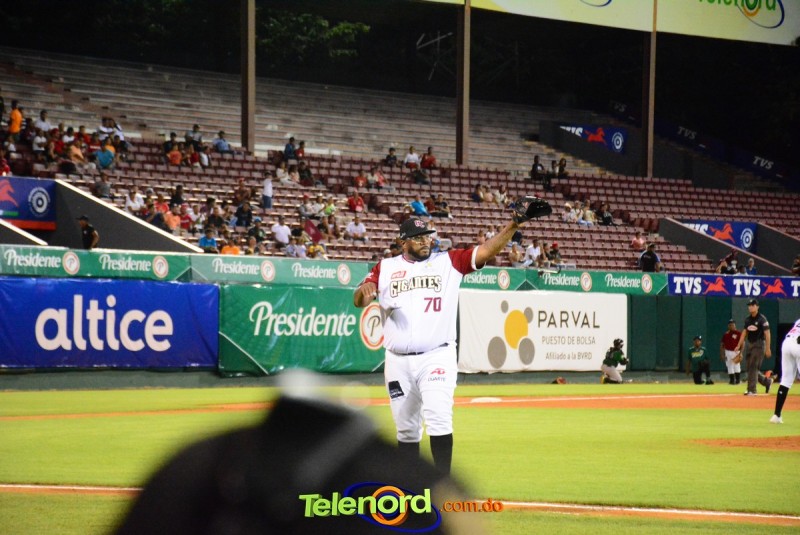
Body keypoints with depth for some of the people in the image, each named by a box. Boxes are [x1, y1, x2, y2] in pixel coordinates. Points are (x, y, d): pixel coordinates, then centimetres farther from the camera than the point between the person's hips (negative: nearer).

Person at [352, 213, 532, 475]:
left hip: (437, 357, -2)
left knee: (438, 418, -18)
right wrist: (365, 290, -21)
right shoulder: (385, 268, 11)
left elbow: (485, 251, -3)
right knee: (406, 429, 10)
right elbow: (359, 301, 3)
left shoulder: (448, 262, 7)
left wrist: (512, 226, -18)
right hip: (397, 362, 2)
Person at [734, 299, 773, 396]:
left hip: (759, 345, -8)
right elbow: (744, 333, 16)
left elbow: (767, 334, -13)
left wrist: (767, 348, -17)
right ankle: (767, 381, 25)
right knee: (750, 368, 8)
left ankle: (751, 390, -9)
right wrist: (739, 346, 10)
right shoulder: (747, 319, 11)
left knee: (753, 367, -11)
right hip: (750, 345, 8)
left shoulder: (762, 319, -10)